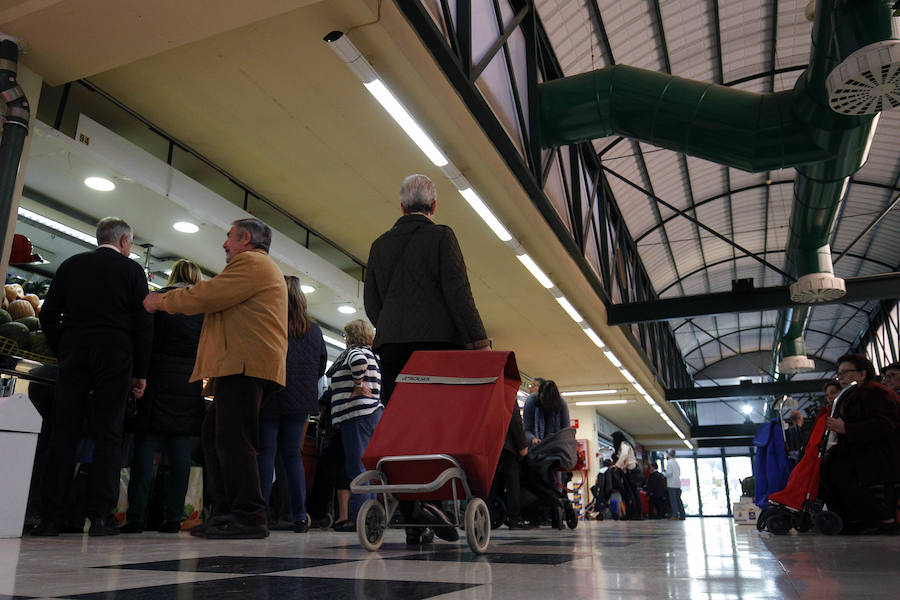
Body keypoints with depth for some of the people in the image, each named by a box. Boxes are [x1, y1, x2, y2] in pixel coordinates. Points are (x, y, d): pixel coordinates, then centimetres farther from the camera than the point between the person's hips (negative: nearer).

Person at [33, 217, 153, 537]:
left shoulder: (71, 265, 12)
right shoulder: (132, 270, 3)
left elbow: (48, 315, 10)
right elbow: (143, 325, -1)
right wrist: (140, 372, 3)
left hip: (73, 357, 3)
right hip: (114, 359, -3)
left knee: (63, 435, 5)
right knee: (108, 435, 0)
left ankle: (50, 518, 3)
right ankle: (101, 516, -3)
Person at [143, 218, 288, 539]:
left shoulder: (251, 262, -3)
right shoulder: (256, 266, 32)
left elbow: (205, 296, -9)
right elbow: (211, 299, 30)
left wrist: (160, 301, 5)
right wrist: (165, 300, 26)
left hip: (245, 365, -11)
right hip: (241, 366, 11)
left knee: (233, 437, -13)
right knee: (214, 434, 10)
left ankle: (249, 516, -11)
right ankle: (226, 511, 12)